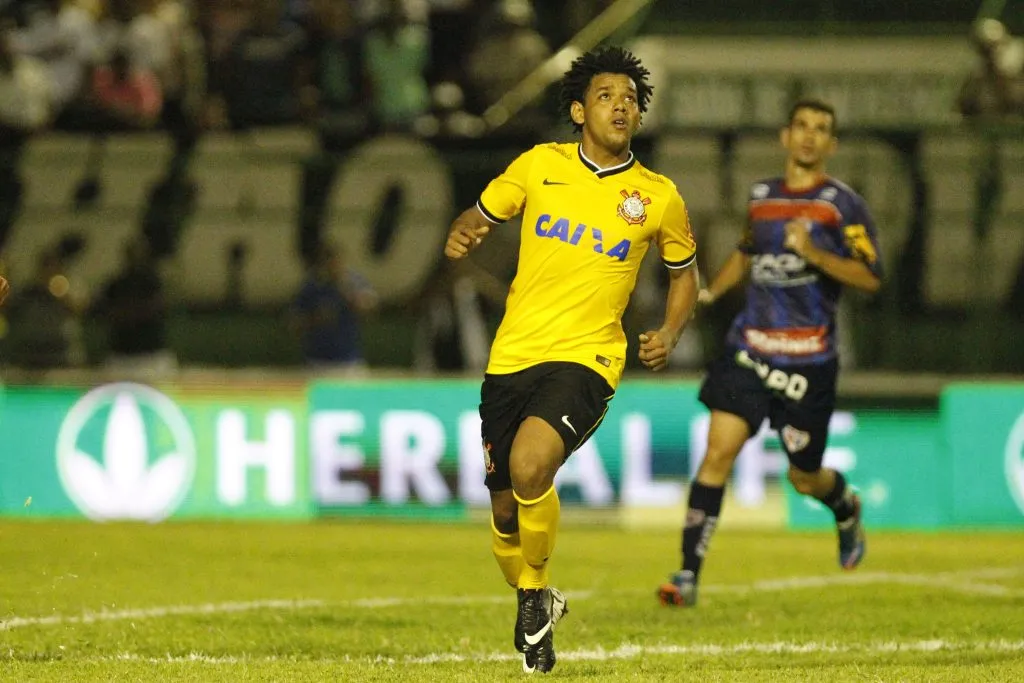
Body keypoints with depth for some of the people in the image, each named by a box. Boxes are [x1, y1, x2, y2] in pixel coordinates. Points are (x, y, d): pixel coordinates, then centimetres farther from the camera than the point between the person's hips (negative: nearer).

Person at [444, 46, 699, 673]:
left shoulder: (658, 198, 2)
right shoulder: (540, 166, 4)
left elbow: (685, 272, 17)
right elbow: (480, 217, 15)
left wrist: (670, 336, 0)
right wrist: (461, 237, -9)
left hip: (586, 361, -3)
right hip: (511, 360, 3)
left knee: (529, 466, -30)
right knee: (506, 514, 7)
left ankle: (536, 589, -4)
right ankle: (535, 603, 38)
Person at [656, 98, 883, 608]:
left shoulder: (842, 205, -3)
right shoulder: (761, 197, 11)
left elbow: (870, 276, -10)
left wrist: (814, 254, -22)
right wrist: (709, 293, 17)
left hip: (808, 361, -3)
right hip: (749, 349, 3)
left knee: (804, 478, 8)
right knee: (718, 451, -13)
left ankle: (845, 507, 46)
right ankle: (688, 575, -13)